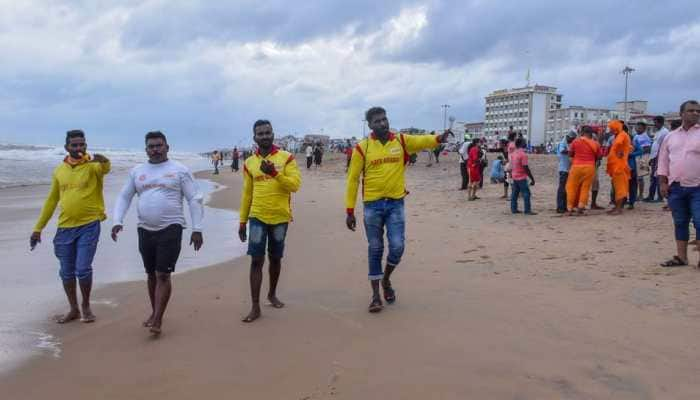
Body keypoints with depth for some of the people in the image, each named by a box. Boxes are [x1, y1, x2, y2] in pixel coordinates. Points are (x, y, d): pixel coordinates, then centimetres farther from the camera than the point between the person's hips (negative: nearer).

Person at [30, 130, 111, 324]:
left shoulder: (93, 165, -5)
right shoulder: (59, 171, 8)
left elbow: (105, 168, -30)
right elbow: (51, 200, 14)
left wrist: (103, 160, -54)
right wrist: (38, 228, 14)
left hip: (89, 226, -4)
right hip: (64, 228, 4)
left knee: (83, 269, -5)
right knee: (66, 272, 10)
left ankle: (86, 306, 18)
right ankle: (74, 309, 26)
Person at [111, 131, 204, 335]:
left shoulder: (179, 170, -1)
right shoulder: (136, 171, 10)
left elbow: (195, 200, -3)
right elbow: (124, 197, 13)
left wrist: (197, 229, -8)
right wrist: (118, 221, -3)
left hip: (171, 229, -4)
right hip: (145, 230, 4)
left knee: (163, 275, -8)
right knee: (151, 274, 14)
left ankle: (157, 320, -3)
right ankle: (154, 312, 29)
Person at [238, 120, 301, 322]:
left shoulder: (287, 158, -2)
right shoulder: (249, 163, 5)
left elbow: (295, 184, -11)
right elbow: (247, 194, 10)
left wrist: (274, 173, -23)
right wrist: (242, 221, 10)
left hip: (280, 217, 0)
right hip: (258, 217, 1)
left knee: (275, 258, 13)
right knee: (256, 260, -5)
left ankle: (272, 294, 34)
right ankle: (255, 307, -1)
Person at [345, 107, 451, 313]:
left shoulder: (402, 141, 2)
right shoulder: (362, 147, -4)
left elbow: (422, 141, -13)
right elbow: (353, 179, -2)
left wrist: (439, 139, -36)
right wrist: (350, 210, -4)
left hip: (396, 203, 1)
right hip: (372, 205, -1)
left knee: (397, 247, -3)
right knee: (375, 250, 6)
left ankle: (386, 279, 28)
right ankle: (376, 295, 17)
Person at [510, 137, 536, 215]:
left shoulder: (513, 153, 7)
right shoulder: (523, 154, -17)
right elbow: (526, 168, -19)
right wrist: (532, 179, -15)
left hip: (515, 177, 8)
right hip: (521, 177, -8)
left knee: (515, 193, 12)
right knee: (526, 193, -4)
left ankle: (514, 209, 15)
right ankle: (527, 210, -5)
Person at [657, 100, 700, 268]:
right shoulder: (670, 137, 11)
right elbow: (663, 161, 13)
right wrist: (663, 182, 5)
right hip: (675, 188, 4)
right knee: (680, 223, 10)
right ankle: (681, 257, 18)